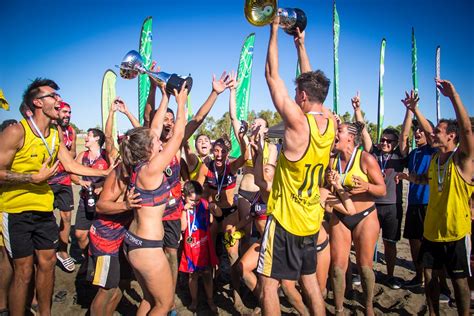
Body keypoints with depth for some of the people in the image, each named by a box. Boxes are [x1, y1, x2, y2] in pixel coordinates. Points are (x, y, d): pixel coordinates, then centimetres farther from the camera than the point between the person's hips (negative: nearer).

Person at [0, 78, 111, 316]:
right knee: (23, 271, 0)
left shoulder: (55, 135, 6)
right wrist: (35, 177, -21)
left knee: (47, 263, 14)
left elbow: (71, 166, 9)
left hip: (44, 209, 7)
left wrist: (106, 172, 6)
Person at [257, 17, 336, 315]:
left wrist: (275, 30, -6)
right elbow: (311, 83, 13)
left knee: (268, 284, 5)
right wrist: (301, 44, 21)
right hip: (312, 221, 8)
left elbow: (273, 76, -15)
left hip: (285, 220, -7)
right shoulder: (330, 122, -2)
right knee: (310, 279, 21)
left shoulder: (298, 123, -22)